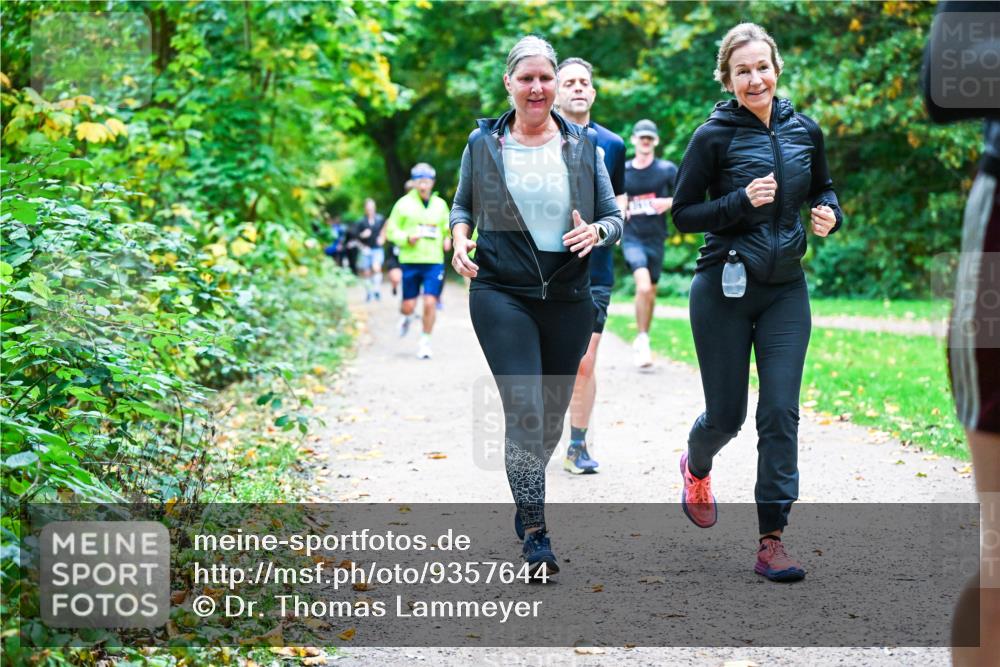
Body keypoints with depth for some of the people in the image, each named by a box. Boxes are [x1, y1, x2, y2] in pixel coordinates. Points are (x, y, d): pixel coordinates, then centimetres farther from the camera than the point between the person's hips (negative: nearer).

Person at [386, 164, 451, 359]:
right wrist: (407, 238, -15)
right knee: (409, 305, 2)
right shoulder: (404, 204, 0)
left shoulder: (440, 204, 9)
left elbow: (447, 227, 22)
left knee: (430, 303, -9)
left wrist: (448, 239, 1)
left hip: (434, 262, 1)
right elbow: (392, 230, 3)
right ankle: (406, 317, 39)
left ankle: (425, 342, 7)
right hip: (410, 261, -1)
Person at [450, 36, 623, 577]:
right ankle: (535, 534, -9)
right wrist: (460, 239, -5)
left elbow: (614, 217, 7)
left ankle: (526, 503, 40)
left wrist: (596, 232, -16)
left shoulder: (582, 145, 5)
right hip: (502, 293, -2)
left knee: (552, 416, 12)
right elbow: (462, 206, 16)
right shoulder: (483, 143, 3)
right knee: (524, 409, -16)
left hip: (568, 298, 3)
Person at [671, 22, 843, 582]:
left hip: (786, 291, 3)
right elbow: (683, 213, -5)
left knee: (781, 413, -5)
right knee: (727, 414, 6)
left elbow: (824, 188, 20)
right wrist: (741, 202, -19)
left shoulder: (805, 131, 4)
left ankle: (771, 541, -1)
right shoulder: (714, 137, -8)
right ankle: (697, 467, 43)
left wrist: (830, 214, -2)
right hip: (724, 291, -3)